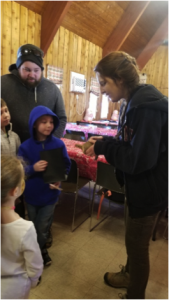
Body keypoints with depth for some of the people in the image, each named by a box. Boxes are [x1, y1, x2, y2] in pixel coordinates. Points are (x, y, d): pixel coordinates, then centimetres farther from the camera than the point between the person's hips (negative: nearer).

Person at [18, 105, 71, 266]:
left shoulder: (58, 144, -12)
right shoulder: (25, 146, -13)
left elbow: (66, 166, -2)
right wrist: (33, 168, -29)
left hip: (50, 194, 0)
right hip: (31, 194, 1)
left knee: (42, 227, 12)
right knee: (34, 227, 21)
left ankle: (37, 250, 42)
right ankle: (40, 249, 49)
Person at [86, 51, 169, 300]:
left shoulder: (147, 105, -26)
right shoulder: (137, 101, 6)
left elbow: (138, 159, -28)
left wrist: (103, 147, -16)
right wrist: (104, 143, -1)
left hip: (148, 187, -9)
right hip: (142, 184, 9)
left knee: (137, 244, 11)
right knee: (134, 239, 26)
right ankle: (130, 276, 51)